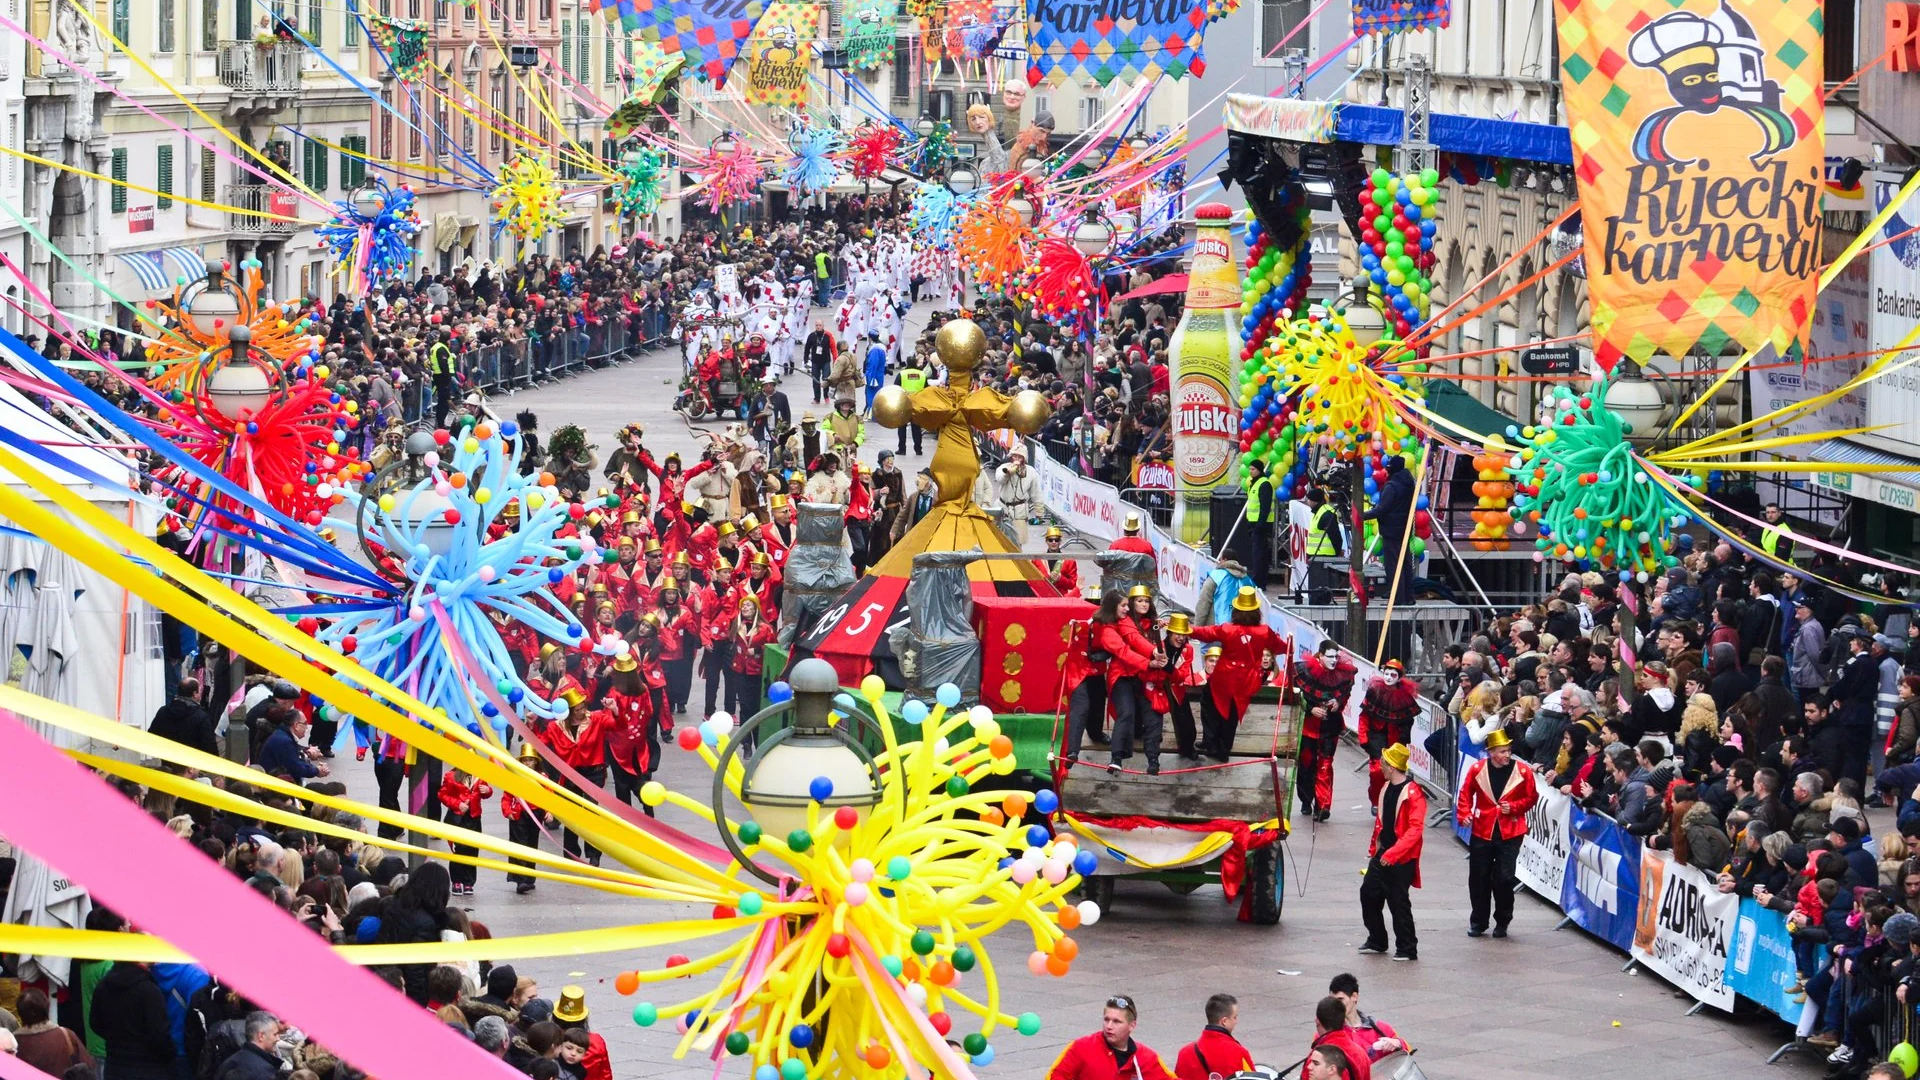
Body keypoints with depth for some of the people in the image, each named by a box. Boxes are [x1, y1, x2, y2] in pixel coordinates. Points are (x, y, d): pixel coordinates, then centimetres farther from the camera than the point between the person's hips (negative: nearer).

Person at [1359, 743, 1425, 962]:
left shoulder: (1413, 794, -18)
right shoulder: (1386, 789, 10)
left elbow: (1415, 829, -24)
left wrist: (1392, 854, -28)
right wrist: (1374, 849, 23)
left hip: (1402, 859, -9)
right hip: (1383, 854, 9)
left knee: (1398, 902, -4)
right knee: (1368, 893, 10)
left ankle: (1407, 949, 7)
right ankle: (1377, 941, 24)